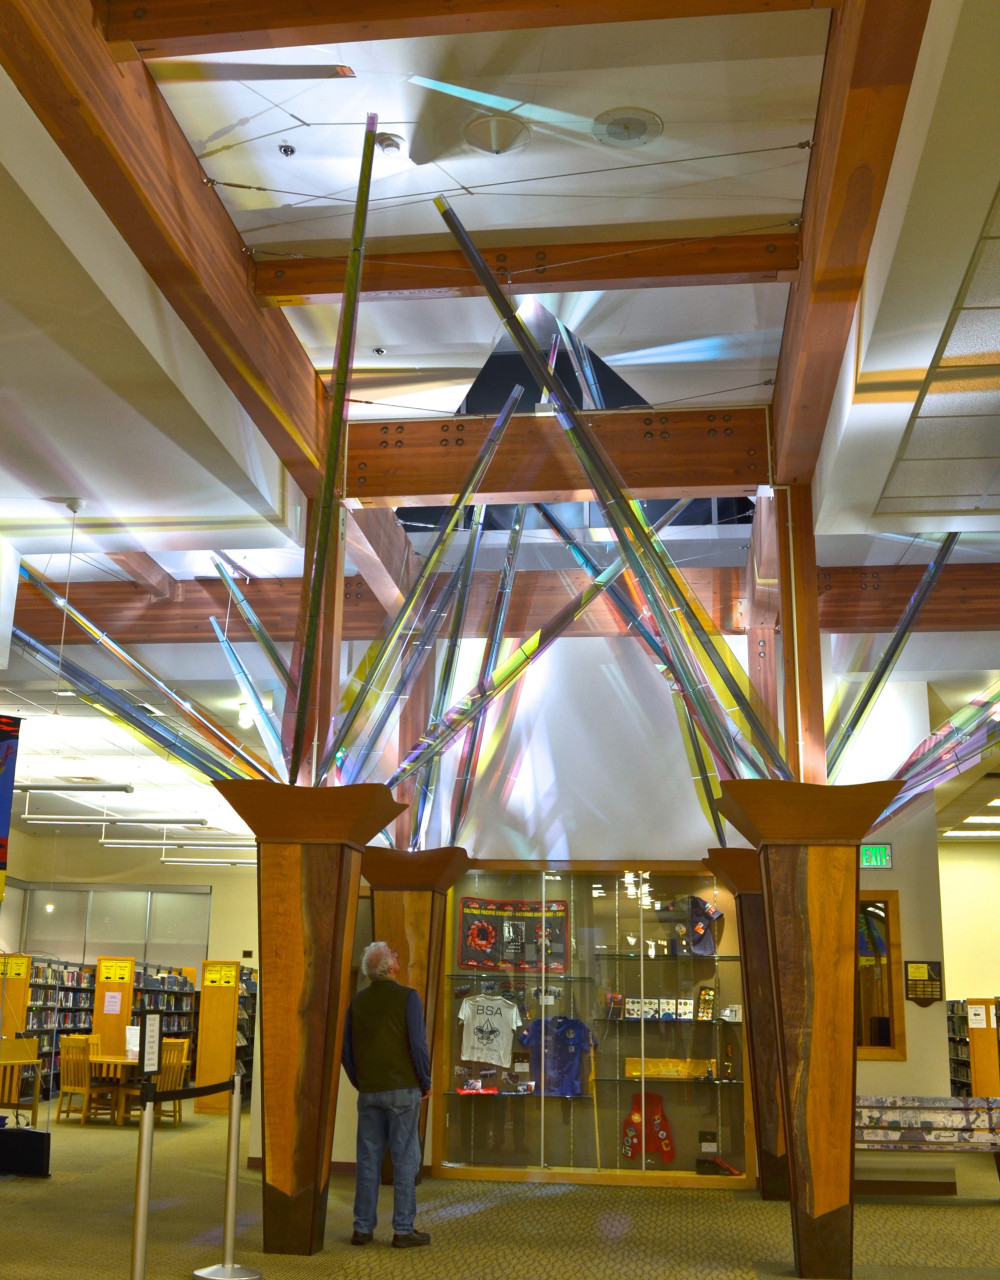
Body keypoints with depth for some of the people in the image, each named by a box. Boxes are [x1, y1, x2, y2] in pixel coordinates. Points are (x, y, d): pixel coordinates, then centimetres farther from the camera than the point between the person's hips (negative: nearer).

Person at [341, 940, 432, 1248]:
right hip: (403, 1089, -4)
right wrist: (426, 1083, 0)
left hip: (369, 1093, 4)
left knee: (368, 1159, 10)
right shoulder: (407, 997, -9)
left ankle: (363, 1228, 14)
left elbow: (347, 1050, 10)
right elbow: (417, 1044, -12)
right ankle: (403, 1229, 5)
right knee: (405, 1159, 2)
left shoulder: (358, 1001, 6)